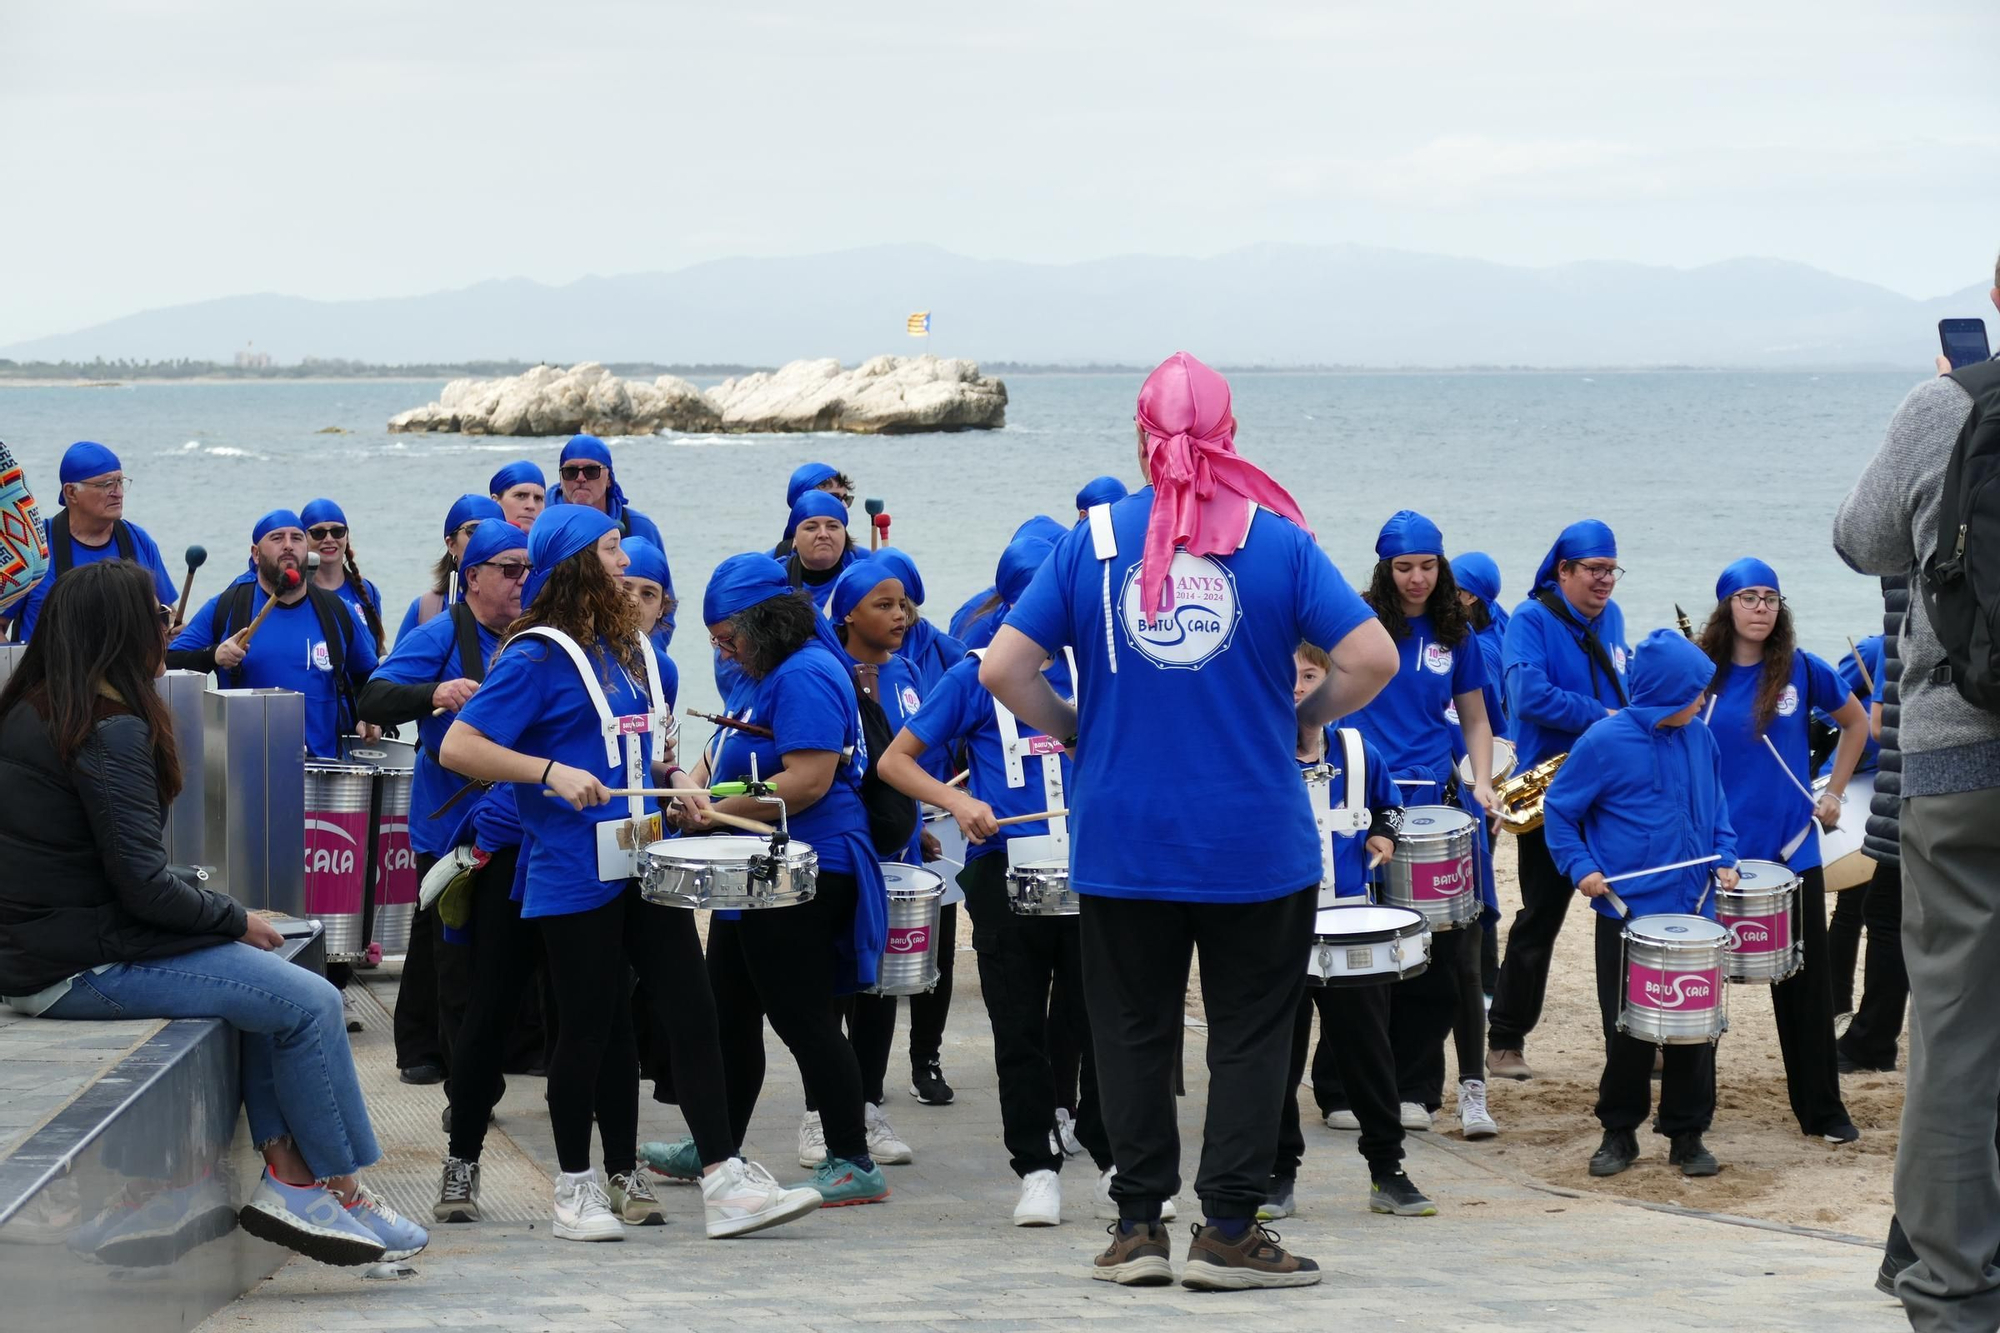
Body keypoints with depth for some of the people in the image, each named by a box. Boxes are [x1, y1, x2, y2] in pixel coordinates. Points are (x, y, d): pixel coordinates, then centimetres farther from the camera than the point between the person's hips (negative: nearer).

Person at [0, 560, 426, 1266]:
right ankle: (342, 1197, 3)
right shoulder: (110, 730, -17)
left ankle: (288, 1178, 8)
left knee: (273, 981, 17)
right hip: (81, 966, -10)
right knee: (310, 1002, -8)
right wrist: (238, 920, -3)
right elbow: (143, 885, -20)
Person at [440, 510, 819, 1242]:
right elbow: (458, 748, -14)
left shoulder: (631, 648, 14)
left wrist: (673, 785, 10)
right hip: (576, 874, -7)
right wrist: (551, 773, -24)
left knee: (690, 1011, 0)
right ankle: (577, 1188, 13)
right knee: (590, 1029, 0)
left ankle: (724, 1180, 0)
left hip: (646, 864, 7)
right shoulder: (537, 657, -9)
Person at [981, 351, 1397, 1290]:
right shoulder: (1275, 540, -5)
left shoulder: (1091, 543, -1)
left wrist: (1072, 732, 9)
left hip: (1122, 846, 2)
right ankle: (1228, 1231, 7)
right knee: (1248, 1034, 8)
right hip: (1257, 847, -1)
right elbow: (1371, 659, -11)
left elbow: (1002, 668, -5)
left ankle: (1138, 1229, 15)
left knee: (1134, 1033, 12)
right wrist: (1301, 721, 5)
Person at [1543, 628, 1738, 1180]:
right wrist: (1581, 867, -13)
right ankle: (1619, 1132, 18)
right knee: (1627, 1030, 4)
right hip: (1626, 911, -4)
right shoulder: (1606, 742, -11)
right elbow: (1558, 809, -3)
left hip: (1693, 908, 4)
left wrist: (1724, 860, 2)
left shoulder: (1699, 740, 3)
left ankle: (1687, 1134, 17)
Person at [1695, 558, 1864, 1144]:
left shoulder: (1801, 671, 0)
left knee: (1804, 982, 3)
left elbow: (1856, 722, 16)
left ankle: (1822, 1109, 11)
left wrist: (1834, 793, 10)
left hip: (1791, 848, 0)